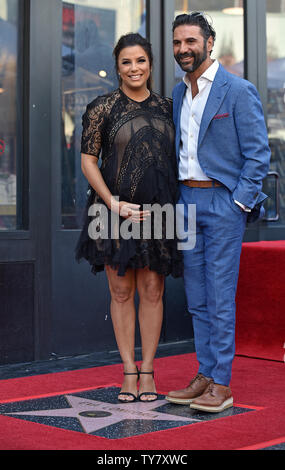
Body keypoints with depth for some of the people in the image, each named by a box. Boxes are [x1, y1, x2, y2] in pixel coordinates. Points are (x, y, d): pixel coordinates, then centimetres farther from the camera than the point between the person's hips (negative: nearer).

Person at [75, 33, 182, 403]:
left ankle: (147, 371, 15)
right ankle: (129, 372, 15)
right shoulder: (102, 108, -1)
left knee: (152, 291, 4)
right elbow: (88, 161, -3)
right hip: (116, 210, -2)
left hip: (158, 210, 2)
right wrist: (115, 204, -12)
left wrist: (175, 203, 2)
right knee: (122, 291, 4)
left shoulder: (166, 108, 8)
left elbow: (176, 157, 14)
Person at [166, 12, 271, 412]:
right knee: (197, 300, 10)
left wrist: (238, 203, -13)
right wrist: (176, 197, 11)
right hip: (186, 200, 7)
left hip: (223, 202, -7)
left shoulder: (238, 90, -7)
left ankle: (222, 385, 3)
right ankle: (204, 376, 18)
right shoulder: (179, 93, 14)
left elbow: (258, 152, -9)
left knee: (220, 298, -5)